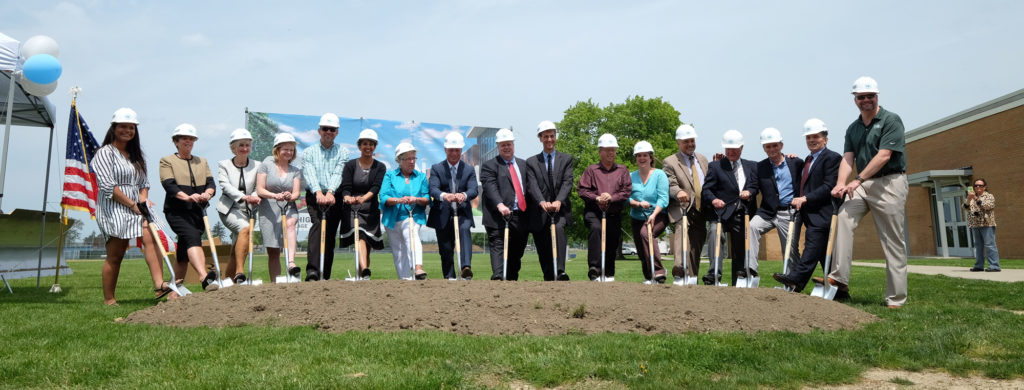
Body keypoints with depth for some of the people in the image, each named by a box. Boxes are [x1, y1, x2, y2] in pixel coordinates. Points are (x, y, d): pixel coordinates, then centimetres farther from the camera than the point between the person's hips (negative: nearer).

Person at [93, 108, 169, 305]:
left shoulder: (136, 155, 21)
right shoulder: (105, 153, -1)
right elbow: (108, 186, -11)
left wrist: (143, 199, 0)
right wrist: (132, 204, -13)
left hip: (136, 207, 5)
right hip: (113, 209, -5)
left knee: (150, 237, -19)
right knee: (115, 255, -3)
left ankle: (159, 285, -29)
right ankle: (109, 300, 9)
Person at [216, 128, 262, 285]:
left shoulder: (257, 166, 11)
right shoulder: (223, 165, 6)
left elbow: (258, 188, 5)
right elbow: (225, 185, -10)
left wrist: (255, 197, -20)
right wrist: (243, 197, -28)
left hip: (246, 210, 3)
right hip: (228, 209, -3)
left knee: (235, 251, 3)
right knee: (246, 229, -32)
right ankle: (239, 273, -34)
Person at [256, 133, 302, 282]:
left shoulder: (296, 171, 10)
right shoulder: (267, 164, 3)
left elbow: (296, 193, -1)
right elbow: (260, 190, -5)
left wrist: (290, 197, -26)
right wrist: (275, 196, -24)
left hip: (288, 207, 1)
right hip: (269, 209, -1)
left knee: (290, 223, -34)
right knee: (273, 251, 0)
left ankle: (291, 264, -46)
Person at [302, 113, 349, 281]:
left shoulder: (342, 152, 10)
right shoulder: (309, 152, 11)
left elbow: (338, 174, -6)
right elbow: (310, 174, -7)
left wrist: (330, 192, -25)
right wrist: (318, 192, -26)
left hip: (334, 197, 1)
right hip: (314, 196, -1)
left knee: (330, 234, 1)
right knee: (317, 224, -24)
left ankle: (325, 276, 9)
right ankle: (312, 270, -33)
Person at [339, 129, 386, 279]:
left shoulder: (380, 167, 8)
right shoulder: (350, 165, 6)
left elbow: (376, 187, -8)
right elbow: (345, 187, -5)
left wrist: (363, 198, -29)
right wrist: (348, 198, -29)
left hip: (371, 210, 2)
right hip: (352, 209, -2)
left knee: (367, 249, 4)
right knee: (360, 237, -26)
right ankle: (365, 272, -44)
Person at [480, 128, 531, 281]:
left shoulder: (523, 164, 20)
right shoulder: (489, 165, 2)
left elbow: (530, 186, 16)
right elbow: (490, 187, -13)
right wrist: (500, 205, -28)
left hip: (521, 217, 5)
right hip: (499, 216, -5)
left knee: (517, 252, 11)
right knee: (498, 247, -14)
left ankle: (512, 280, 21)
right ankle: (498, 277, -21)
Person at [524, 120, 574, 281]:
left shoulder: (567, 159, 11)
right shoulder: (531, 162, 10)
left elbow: (567, 182, -4)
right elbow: (532, 186, -5)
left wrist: (558, 201, -22)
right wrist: (542, 202, -25)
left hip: (560, 209, -2)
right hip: (539, 212, 2)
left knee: (558, 228, -31)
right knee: (543, 253, 4)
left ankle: (560, 272, -36)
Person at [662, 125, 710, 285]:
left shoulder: (703, 159, 20)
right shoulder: (670, 162, 2)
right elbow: (671, 185, -10)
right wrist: (678, 192, -30)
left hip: (701, 211, 6)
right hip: (682, 210, -6)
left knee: (697, 245, 9)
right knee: (681, 233, -28)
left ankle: (692, 278, 20)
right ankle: (679, 275, -38)